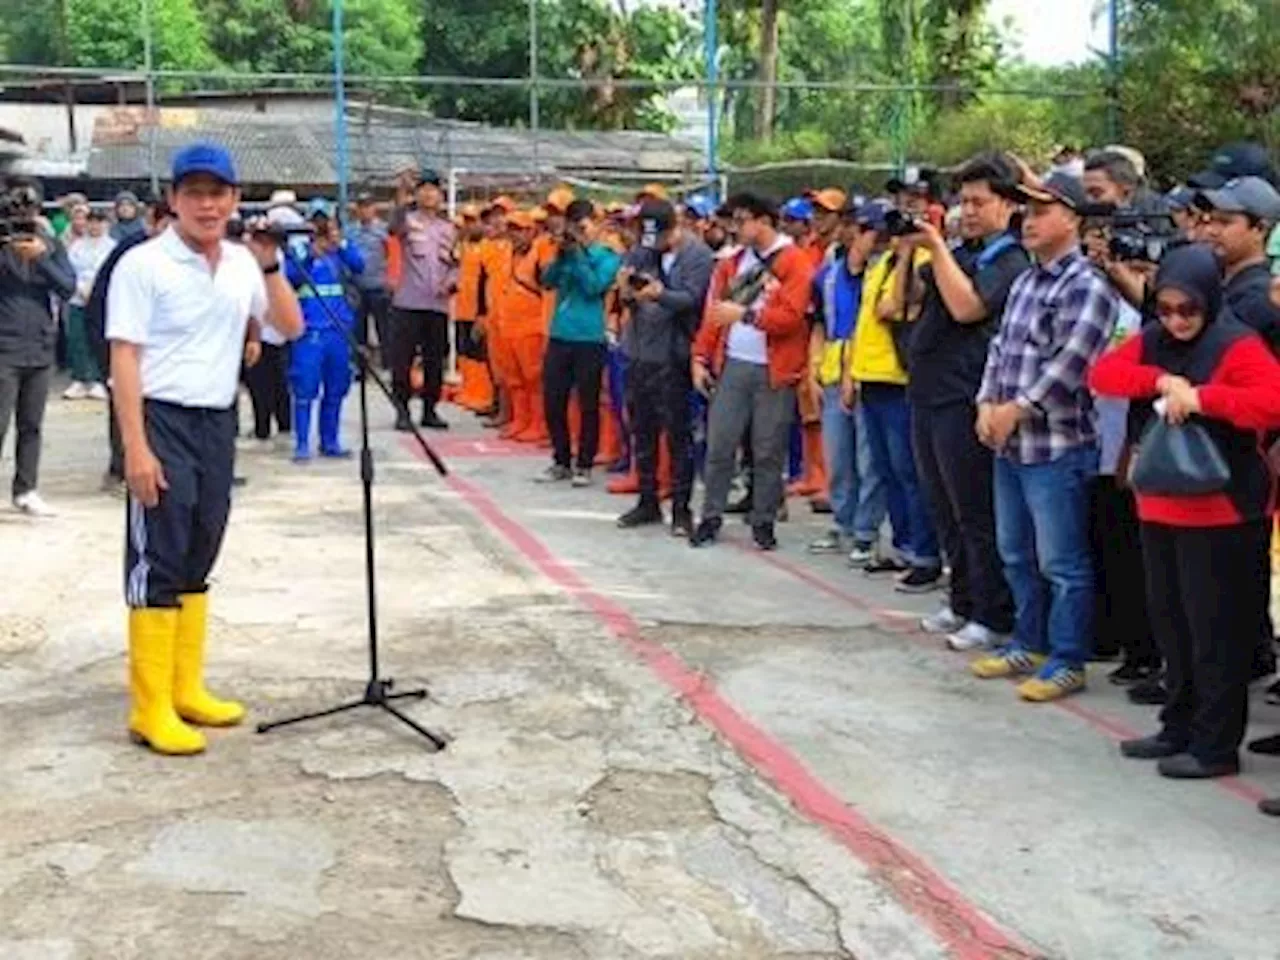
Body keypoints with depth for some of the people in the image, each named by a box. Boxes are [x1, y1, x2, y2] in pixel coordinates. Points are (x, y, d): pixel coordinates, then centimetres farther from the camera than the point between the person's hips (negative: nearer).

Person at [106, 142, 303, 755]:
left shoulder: (242, 263, 8)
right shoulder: (143, 264, -10)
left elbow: (291, 327, 11)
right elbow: (124, 357, -13)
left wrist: (269, 265, -3)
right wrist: (136, 448, -19)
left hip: (218, 422, 7)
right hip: (163, 422, -7)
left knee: (198, 561, 12)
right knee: (157, 564, -5)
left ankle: (186, 689, 22)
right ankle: (151, 709, 0)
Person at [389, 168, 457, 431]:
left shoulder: (448, 227, 14)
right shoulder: (407, 220, 0)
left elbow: (454, 263, 18)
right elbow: (396, 220, -25)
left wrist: (450, 282, -4)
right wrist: (402, 193, -42)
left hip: (438, 304, 4)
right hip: (408, 303, -4)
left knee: (435, 361, 8)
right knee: (402, 359, -4)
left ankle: (429, 410, 18)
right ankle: (402, 411, 4)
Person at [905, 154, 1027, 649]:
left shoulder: (1010, 261, -8)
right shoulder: (957, 252, 17)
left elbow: (966, 307, -22)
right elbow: (908, 298, 21)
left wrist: (936, 248, -17)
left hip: (964, 400, -9)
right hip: (928, 394, 9)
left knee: (976, 515, -2)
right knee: (945, 510, 15)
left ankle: (993, 617, 7)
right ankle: (962, 602, 27)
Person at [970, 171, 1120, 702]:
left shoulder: (1087, 286, -13)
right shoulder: (1024, 282, 15)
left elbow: (1069, 364, -20)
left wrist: (1016, 410, -16)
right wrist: (987, 404, 1)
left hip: (1057, 447, -9)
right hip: (1009, 444, 9)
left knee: (1062, 563, -1)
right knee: (1016, 555, 18)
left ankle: (1067, 661, 10)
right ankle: (1029, 643, 31)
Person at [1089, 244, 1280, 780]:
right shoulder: (1153, 340, 9)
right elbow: (1103, 373, -2)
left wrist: (1201, 397, -28)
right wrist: (1161, 379, -16)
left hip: (1219, 513, -7)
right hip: (1159, 506, 7)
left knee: (1215, 630, 0)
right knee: (1169, 622, 15)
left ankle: (1216, 746, 9)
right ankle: (1180, 729, 28)